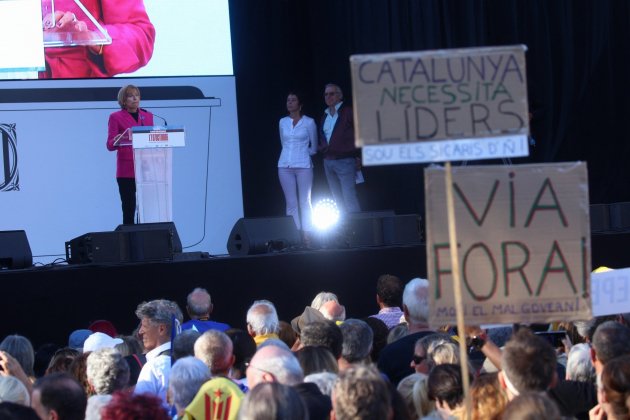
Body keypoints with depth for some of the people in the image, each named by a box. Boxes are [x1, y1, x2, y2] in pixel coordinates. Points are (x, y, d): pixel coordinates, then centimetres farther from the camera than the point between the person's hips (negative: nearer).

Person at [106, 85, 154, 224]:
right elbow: (110, 145, -3)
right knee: (129, 209, -6)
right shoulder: (116, 117, 3)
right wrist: (120, 139, -24)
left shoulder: (147, 116, 16)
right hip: (127, 171, -3)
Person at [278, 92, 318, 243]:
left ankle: (307, 236, -3)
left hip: (303, 166, -3)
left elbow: (314, 148, 9)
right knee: (291, 203, 0)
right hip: (285, 166, 3)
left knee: (304, 202, -3)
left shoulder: (309, 122, 0)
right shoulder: (283, 122, 10)